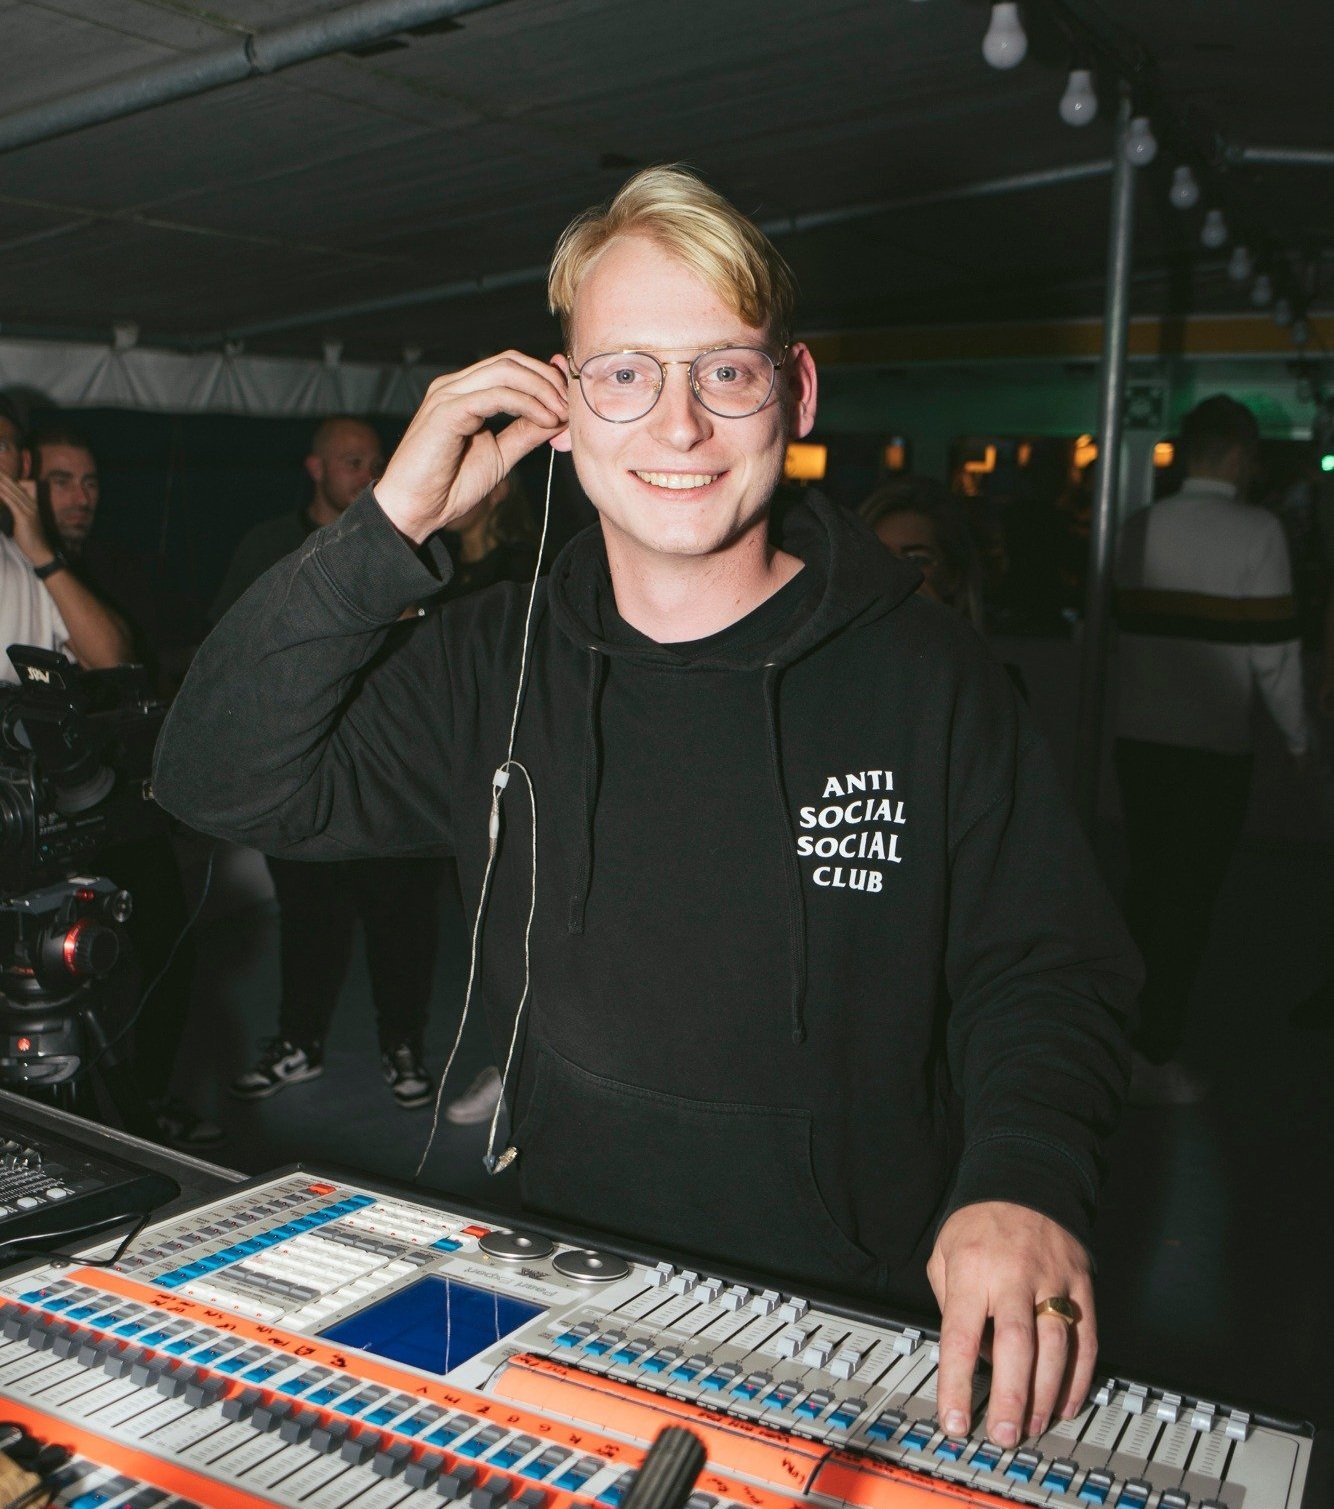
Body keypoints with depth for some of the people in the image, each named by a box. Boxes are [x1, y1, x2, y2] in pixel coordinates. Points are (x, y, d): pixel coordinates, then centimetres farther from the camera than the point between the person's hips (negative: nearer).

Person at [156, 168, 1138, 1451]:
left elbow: (1046, 970, -3)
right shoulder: (496, 666, 2)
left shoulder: (920, 674, -6)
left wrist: (1022, 1179, -22)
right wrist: (389, 528, -12)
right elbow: (226, 781, -5)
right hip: (563, 1290, 2)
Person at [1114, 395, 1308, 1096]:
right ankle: (1154, 1053, 4)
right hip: (1214, 743, -5)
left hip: (1139, 736, 5)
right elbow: (1274, 647, -10)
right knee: (1189, 898, 2)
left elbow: (1127, 626, 7)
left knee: (1146, 881, 16)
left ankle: (1129, 1026, 24)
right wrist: (1297, 733, 3)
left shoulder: (1138, 527, 4)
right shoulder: (1257, 531, -9)